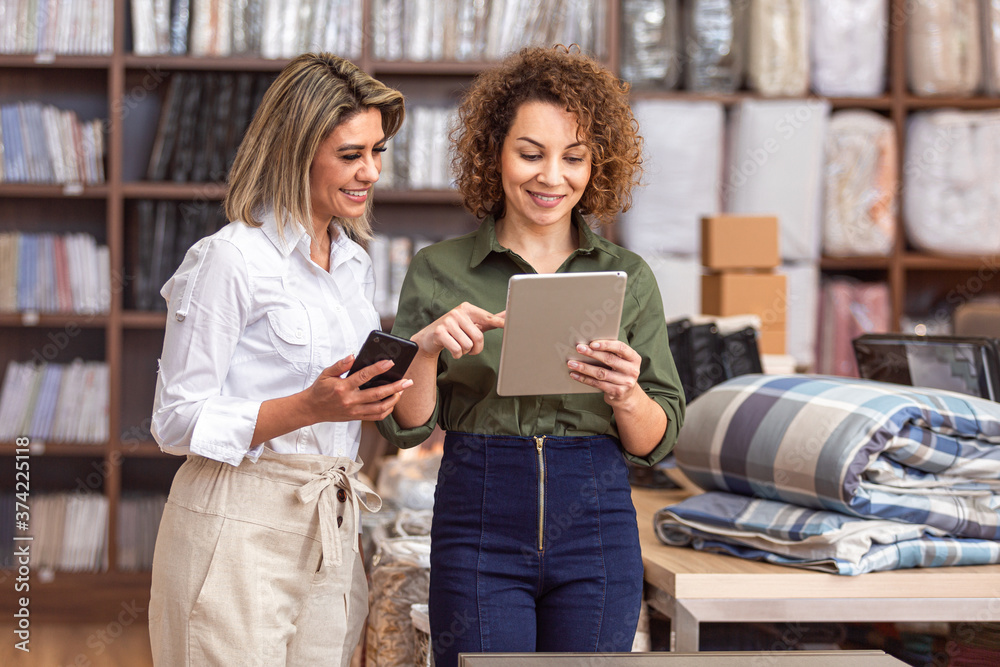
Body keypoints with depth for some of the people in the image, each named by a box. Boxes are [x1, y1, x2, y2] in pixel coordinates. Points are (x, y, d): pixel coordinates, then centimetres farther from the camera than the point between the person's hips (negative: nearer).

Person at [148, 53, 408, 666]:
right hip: (240, 532, -7)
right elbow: (178, 422, -12)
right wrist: (309, 407, -23)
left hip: (332, 536, 7)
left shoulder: (356, 265, 14)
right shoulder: (230, 260, -10)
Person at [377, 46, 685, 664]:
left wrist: (626, 395, -16)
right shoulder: (439, 271, 3)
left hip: (596, 527, 1)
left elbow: (656, 444, 5)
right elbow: (406, 426, 1)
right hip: (479, 526, -1)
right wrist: (428, 347, -17)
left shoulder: (627, 276, 6)